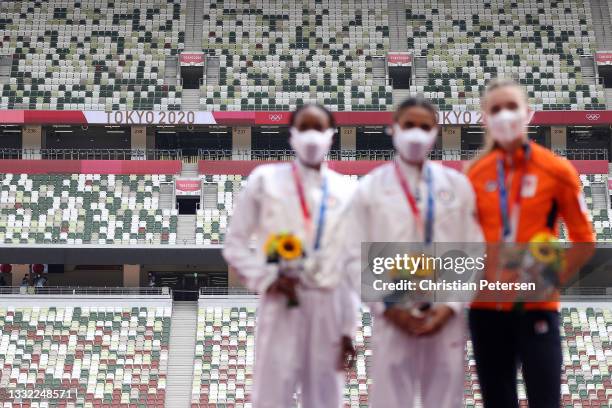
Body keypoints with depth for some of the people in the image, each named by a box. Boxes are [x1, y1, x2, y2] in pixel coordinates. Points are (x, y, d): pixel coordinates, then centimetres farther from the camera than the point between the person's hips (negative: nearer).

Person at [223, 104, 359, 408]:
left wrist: (348, 328, 6)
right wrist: (266, 279, -10)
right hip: (281, 306, -2)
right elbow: (234, 245, 4)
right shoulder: (265, 179, 3)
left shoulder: (345, 190, 8)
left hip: (329, 309, 2)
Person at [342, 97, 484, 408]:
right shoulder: (369, 189, 5)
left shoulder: (458, 185, 8)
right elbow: (357, 256, 1)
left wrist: (451, 305, -5)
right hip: (394, 319, -1)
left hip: (447, 318, 1)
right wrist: (388, 307, -8)